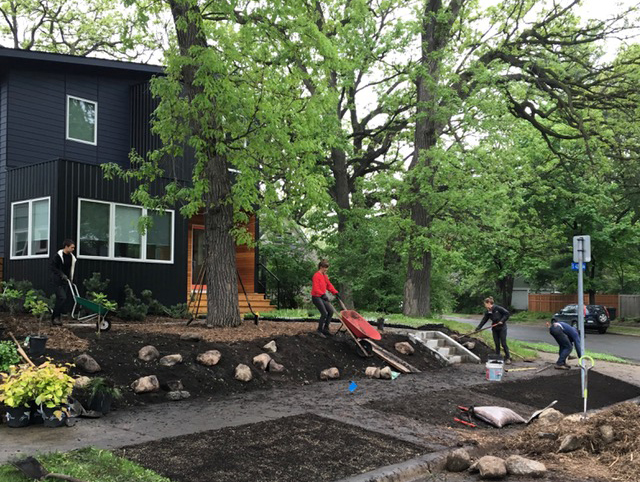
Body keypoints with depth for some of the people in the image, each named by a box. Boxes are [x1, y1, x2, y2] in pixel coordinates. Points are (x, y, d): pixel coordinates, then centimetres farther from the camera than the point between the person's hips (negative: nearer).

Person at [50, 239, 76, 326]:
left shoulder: (71, 257, 10)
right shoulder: (58, 256, -11)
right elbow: (53, 268, -12)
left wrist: (71, 279, 11)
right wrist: (61, 275, -21)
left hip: (66, 281, 7)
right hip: (58, 281, -7)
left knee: (62, 299, 6)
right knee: (62, 298, -17)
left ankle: (55, 317, 14)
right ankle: (55, 317, -7)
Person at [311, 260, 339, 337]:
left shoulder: (325, 276, 13)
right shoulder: (316, 276, -15)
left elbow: (329, 285, 15)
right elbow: (316, 289, -22)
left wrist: (335, 292, 4)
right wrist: (323, 295, -31)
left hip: (323, 297, 9)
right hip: (316, 297, -9)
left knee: (331, 311, 4)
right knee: (324, 313, -13)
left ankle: (325, 328, 15)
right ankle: (319, 330, 3)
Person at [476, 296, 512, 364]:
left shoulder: (498, 308, -17)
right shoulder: (487, 312, 1)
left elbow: (507, 313, -13)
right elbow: (484, 320, 4)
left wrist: (502, 320, -19)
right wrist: (478, 328, -1)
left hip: (502, 328, -5)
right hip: (494, 329, 5)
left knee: (503, 343, -4)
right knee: (497, 344, 6)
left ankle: (508, 358, 7)